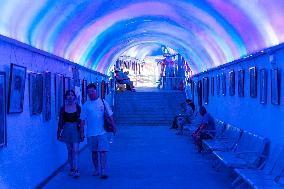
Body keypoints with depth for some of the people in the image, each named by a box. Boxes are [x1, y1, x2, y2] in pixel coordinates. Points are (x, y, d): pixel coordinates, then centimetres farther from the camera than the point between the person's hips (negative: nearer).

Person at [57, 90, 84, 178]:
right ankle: (72, 168, 20)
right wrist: (58, 133, 8)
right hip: (67, 130, 2)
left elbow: (81, 121, 1)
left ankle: (75, 170, -10)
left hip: (76, 130, -2)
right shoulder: (63, 108, 3)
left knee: (75, 150, -10)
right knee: (70, 151, 9)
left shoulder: (78, 107, 0)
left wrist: (82, 132, -3)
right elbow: (60, 122, 8)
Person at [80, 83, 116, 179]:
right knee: (94, 151, 10)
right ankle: (96, 169, 23)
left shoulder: (103, 102, 2)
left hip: (102, 132, -1)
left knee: (103, 151, -7)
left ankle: (103, 171, -6)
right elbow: (83, 119, 4)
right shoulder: (86, 105, 3)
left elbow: (110, 115, 6)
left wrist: (113, 126, 1)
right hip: (91, 133, 2)